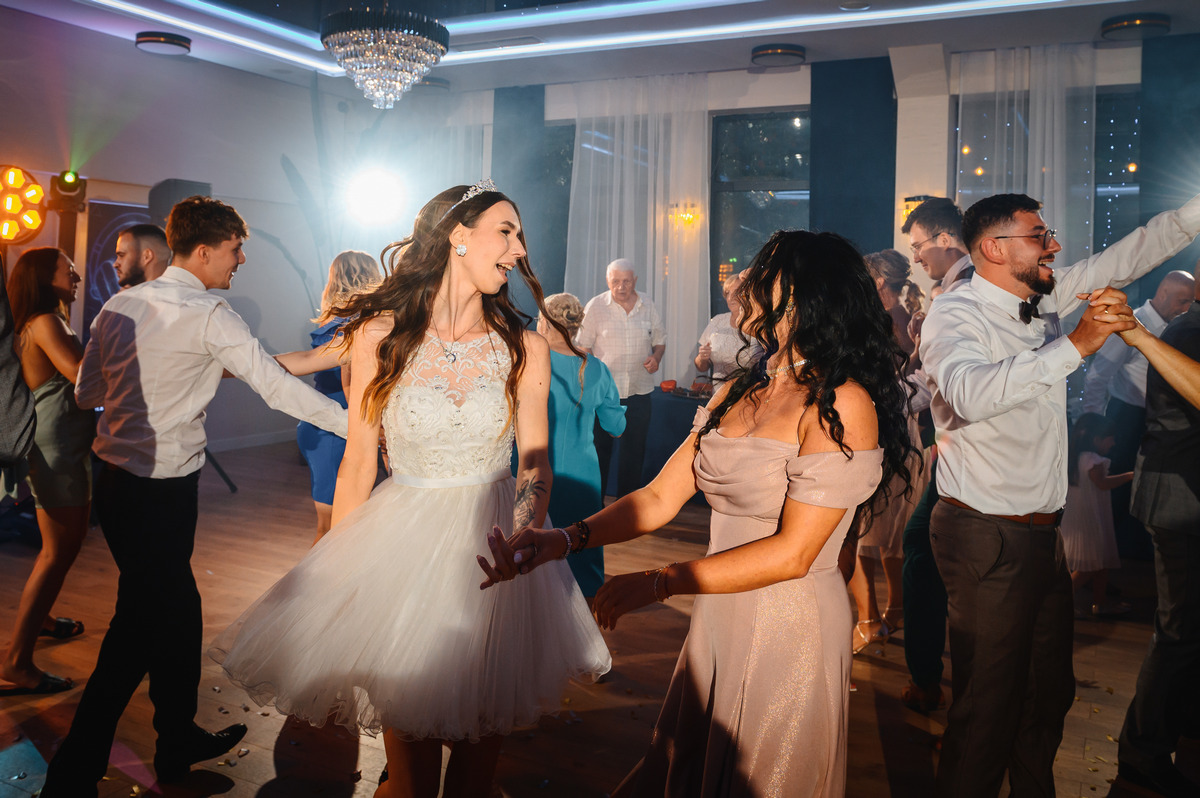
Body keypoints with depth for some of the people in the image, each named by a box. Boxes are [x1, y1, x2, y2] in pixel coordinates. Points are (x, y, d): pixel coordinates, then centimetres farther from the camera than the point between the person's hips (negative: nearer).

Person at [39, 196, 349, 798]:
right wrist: (355, 423, -11)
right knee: (138, 628, 5)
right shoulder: (209, 317, -14)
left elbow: (86, 393, 13)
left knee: (175, 608, 19)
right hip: (161, 492, -8)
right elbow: (276, 387, -16)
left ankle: (179, 739, 34)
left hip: (114, 478, 8)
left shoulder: (121, 305, 7)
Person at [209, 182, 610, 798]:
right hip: (403, 543, -1)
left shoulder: (525, 347, -2)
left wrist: (522, 533, -22)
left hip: (496, 540, 2)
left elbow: (535, 462, -1)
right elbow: (357, 465, -1)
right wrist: (337, 575, 3)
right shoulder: (381, 336, -5)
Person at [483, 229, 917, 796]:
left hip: (790, 626, -6)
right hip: (716, 621, 7)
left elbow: (793, 552, -20)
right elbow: (660, 498, 3)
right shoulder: (735, 395, 7)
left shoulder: (842, 404, -16)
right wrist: (569, 538, -11)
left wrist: (660, 582, -22)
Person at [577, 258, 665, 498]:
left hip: (639, 390, 3)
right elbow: (584, 346, 0)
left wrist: (656, 357, -5)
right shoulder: (595, 306, -3)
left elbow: (659, 339, 16)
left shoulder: (647, 305, 5)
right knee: (599, 449, 7)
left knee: (635, 451, 8)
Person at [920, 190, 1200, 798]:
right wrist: (1075, 345, -32)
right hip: (987, 538, -9)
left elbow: (1127, 256, 18)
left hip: (1043, 535, 9)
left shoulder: (1044, 302, 10)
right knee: (988, 707, 1)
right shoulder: (954, 315, -15)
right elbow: (973, 394, -34)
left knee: (1050, 696, 21)